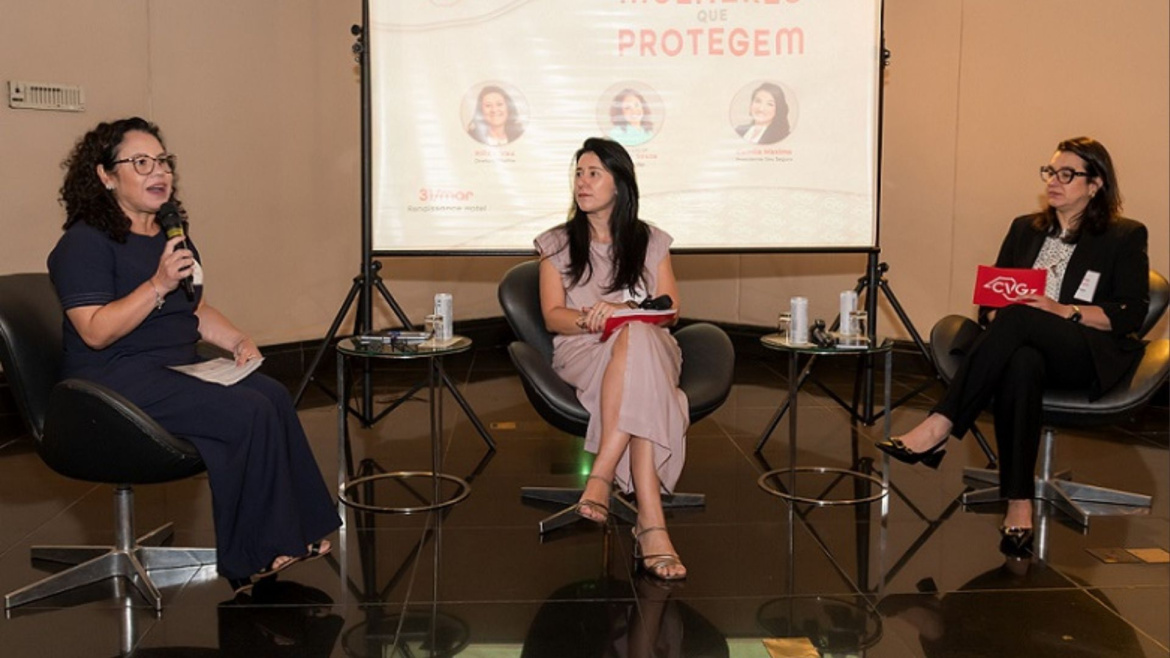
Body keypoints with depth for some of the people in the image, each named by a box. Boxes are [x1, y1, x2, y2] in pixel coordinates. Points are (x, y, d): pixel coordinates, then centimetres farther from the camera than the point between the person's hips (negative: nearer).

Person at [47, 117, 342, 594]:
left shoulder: (172, 234, 18)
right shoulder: (85, 243, -8)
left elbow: (195, 309, 24)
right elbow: (95, 332, -18)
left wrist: (237, 340, 6)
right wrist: (158, 285, -26)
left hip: (178, 371, 8)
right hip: (117, 381, -8)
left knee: (274, 395, -20)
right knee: (249, 414, -27)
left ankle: (297, 535, -18)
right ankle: (255, 558, -15)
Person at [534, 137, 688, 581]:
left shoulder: (651, 242, 17)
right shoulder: (556, 244, 16)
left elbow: (669, 310, 7)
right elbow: (553, 316, 5)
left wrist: (621, 312, -13)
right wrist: (588, 319, -18)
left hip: (650, 348, 1)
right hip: (582, 352, -1)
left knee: (634, 340, -41)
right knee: (642, 395, -39)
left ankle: (601, 476, -46)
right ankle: (651, 523, -47)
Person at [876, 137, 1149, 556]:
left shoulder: (1125, 237, 10)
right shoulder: (1025, 229, 24)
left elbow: (1131, 314, -1)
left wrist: (1064, 311, -16)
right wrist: (998, 315, -8)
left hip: (1092, 357, -3)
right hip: (1024, 345, 3)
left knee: (1017, 320, -36)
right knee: (1020, 365, -38)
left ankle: (939, 428, -42)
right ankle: (1019, 506, -41)